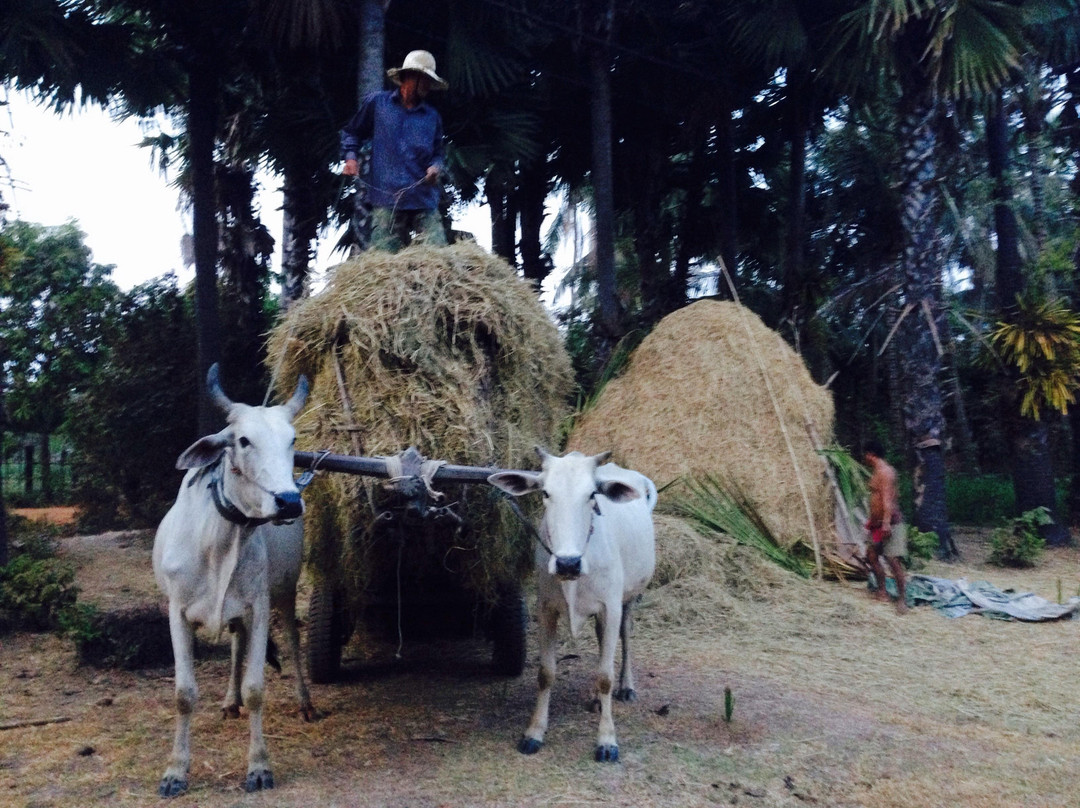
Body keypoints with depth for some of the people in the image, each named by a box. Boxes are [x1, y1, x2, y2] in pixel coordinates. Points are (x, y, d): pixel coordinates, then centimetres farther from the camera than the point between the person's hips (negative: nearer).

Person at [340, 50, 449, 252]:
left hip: (425, 200, 3)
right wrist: (350, 156, 3)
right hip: (387, 199, -3)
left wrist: (435, 166, 1)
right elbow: (351, 131, 20)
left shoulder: (432, 116, 16)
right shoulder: (377, 103, 9)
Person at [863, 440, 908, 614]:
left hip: (890, 524, -11)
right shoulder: (876, 471, 16)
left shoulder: (885, 471, -14)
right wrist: (872, 518, 32)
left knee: (893, 560, -12)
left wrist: (886, 522, -32)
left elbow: (887, 498, -25)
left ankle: (902, 599, -8)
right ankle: (882, 591, 24)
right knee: (872, 555, 15)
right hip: (878, 524, 11)